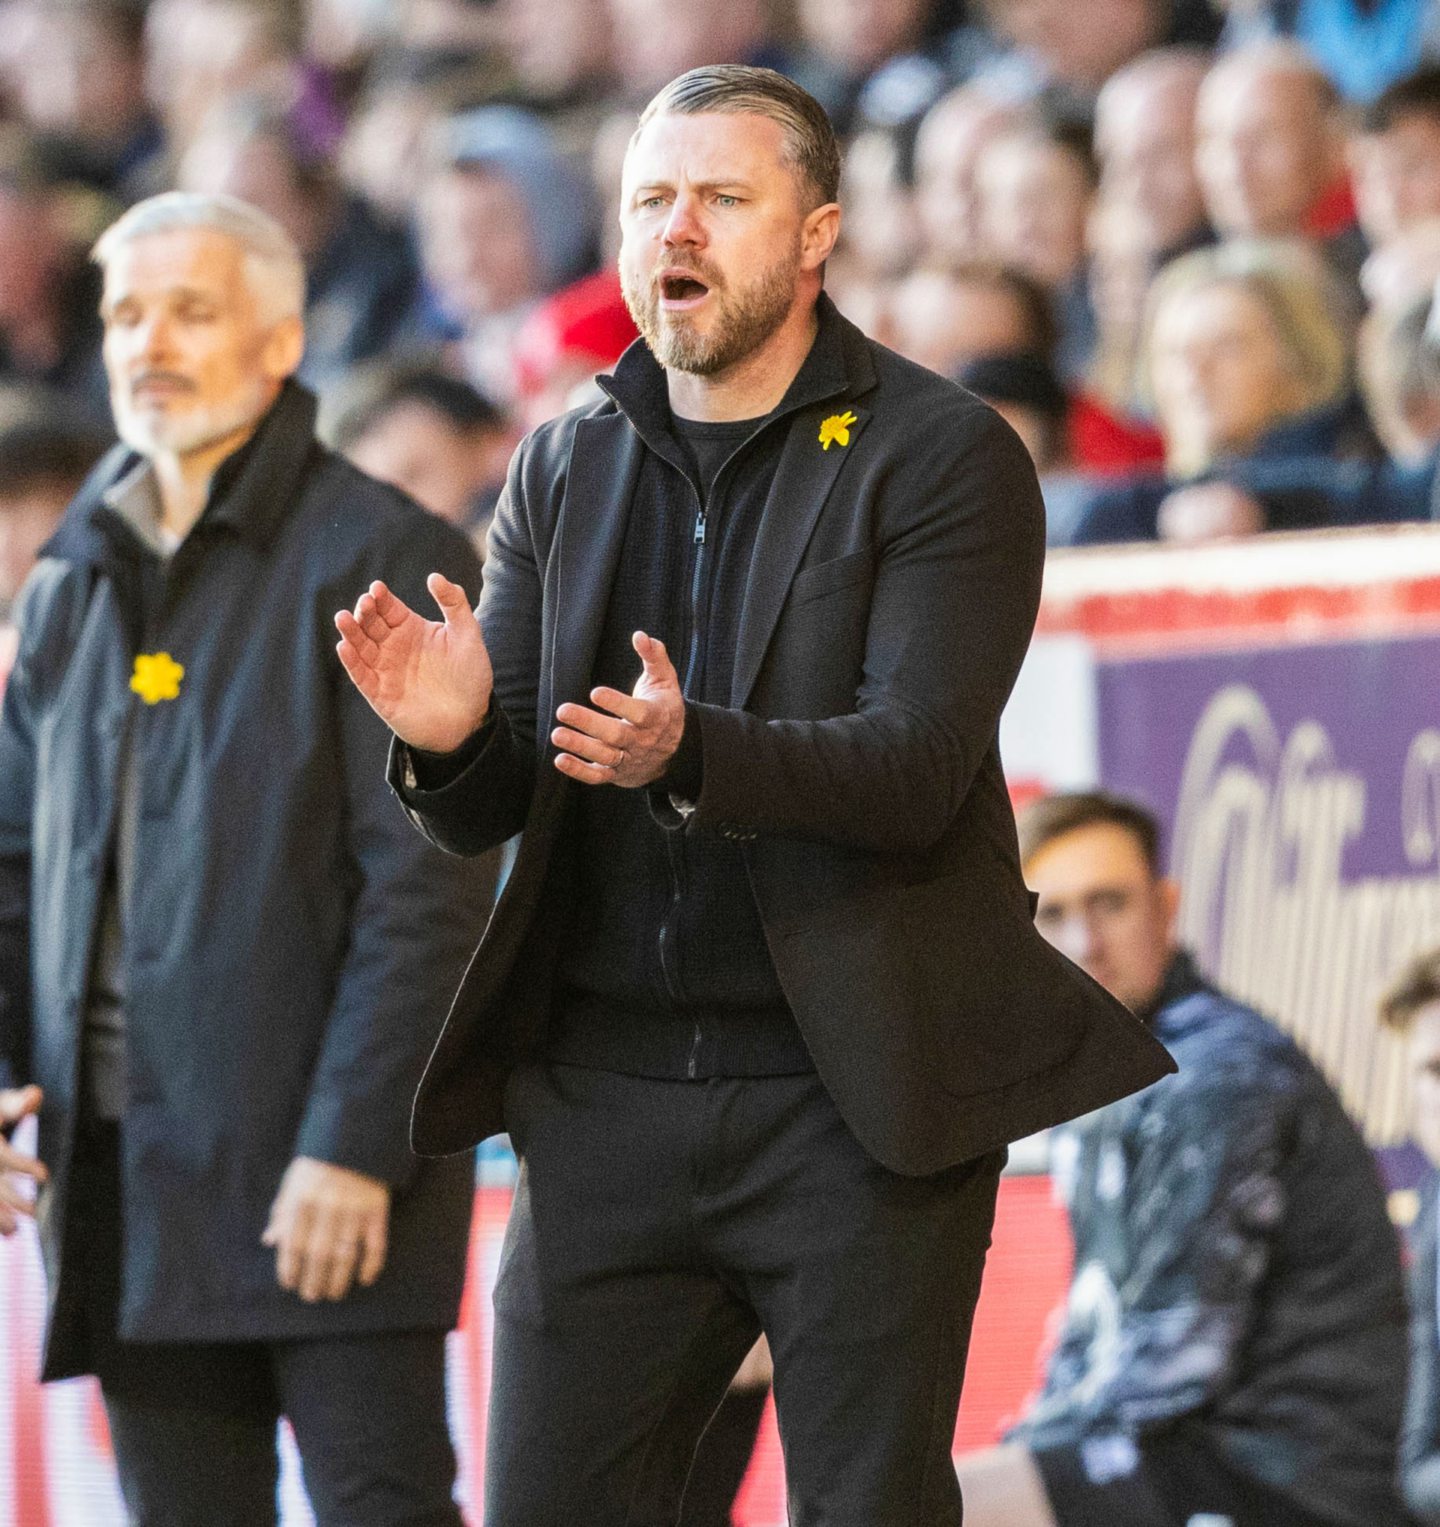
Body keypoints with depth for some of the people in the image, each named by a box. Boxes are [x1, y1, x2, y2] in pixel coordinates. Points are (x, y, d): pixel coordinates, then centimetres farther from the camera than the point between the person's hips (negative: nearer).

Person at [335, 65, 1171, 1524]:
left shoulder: (947, 458, -4)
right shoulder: (560, 472, 11)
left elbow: (915, 764, -16)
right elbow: (484, 816, 9)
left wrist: (690, 755, -33)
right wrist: (451, 736, -16)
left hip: (853, 1105, -4)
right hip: (601, 1096, 4)